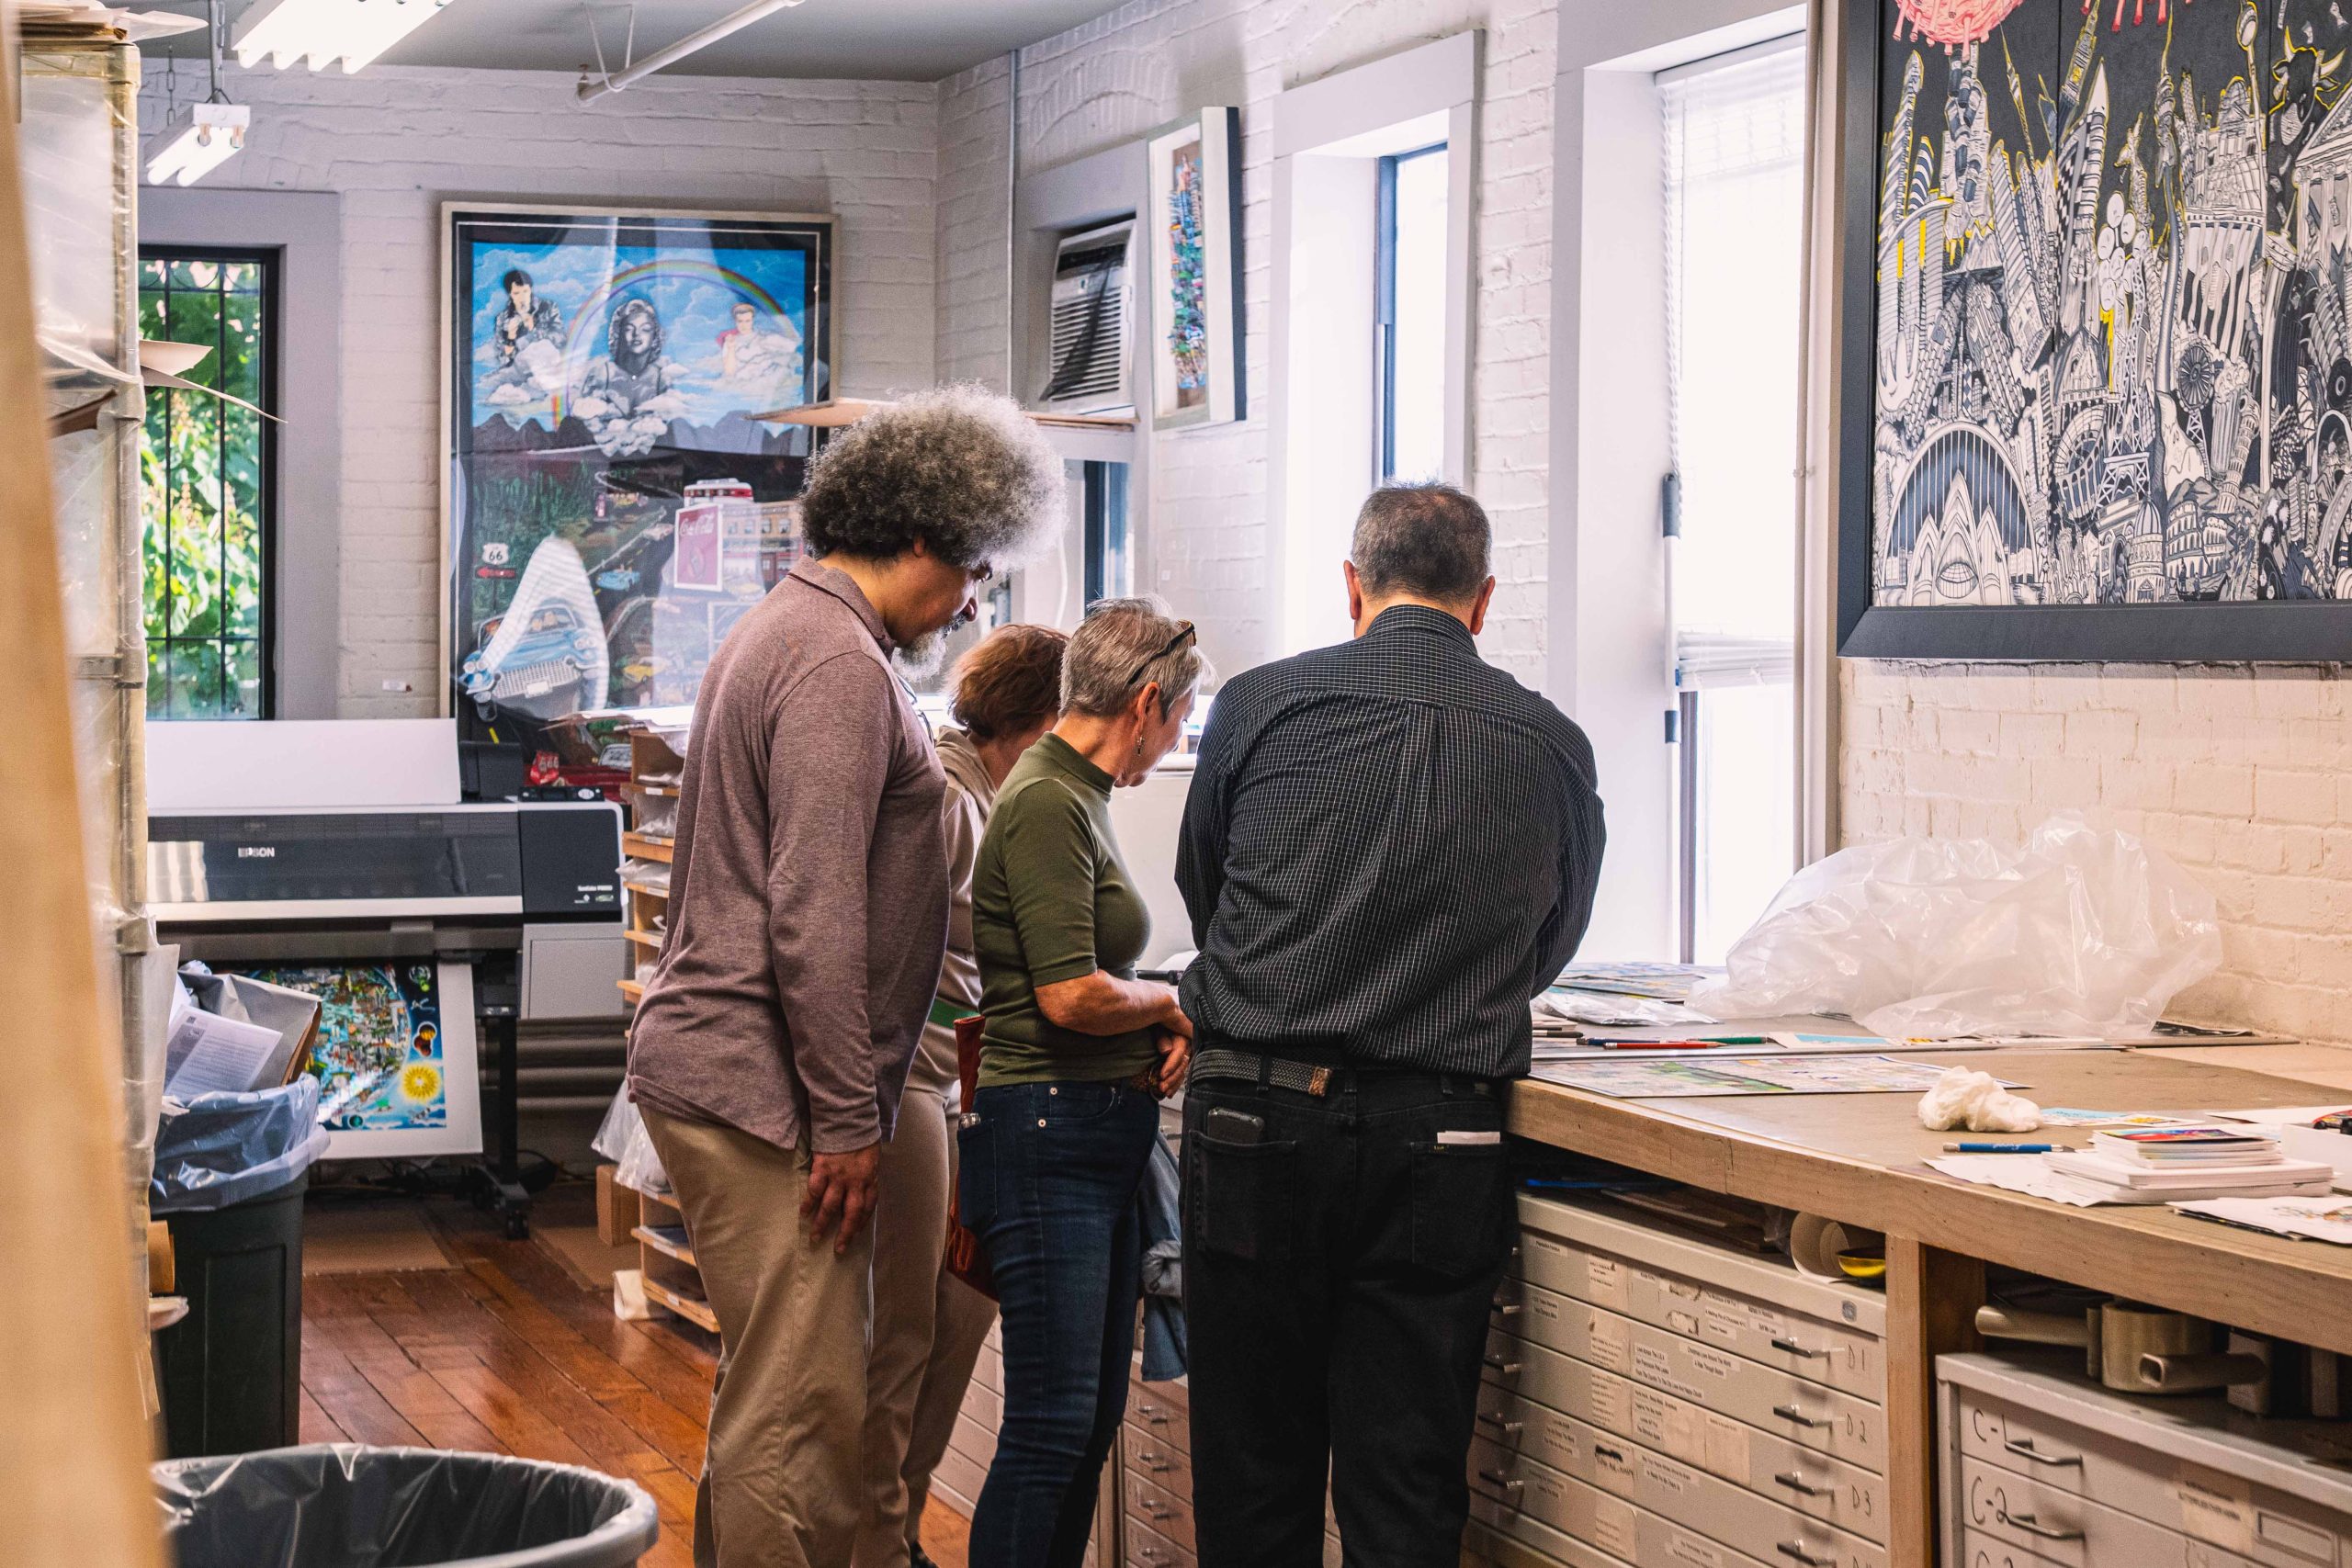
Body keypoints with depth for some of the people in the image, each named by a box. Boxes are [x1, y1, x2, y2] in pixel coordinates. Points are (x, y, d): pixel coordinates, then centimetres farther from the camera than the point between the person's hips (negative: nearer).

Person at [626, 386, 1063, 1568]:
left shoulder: (784, 632, 20)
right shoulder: (839, 663, -14)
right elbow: (814, 917, -21)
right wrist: (848, 1118, -17)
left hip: (709, 1066, 11)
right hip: (761, 1088, -11)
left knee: (773, 1391, 15)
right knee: (802, 1408, -9)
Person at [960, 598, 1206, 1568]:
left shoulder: (1077, 797, 15)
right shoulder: (1047, 804, -14)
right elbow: (1070, 995, -20)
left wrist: (1158, 1030, 3)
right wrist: (1170, 1004, -2)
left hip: (1102, 1137, 10)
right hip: (1049, 1134, -10)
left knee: (1093, 1419, 12)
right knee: (1053, 1425, -9)